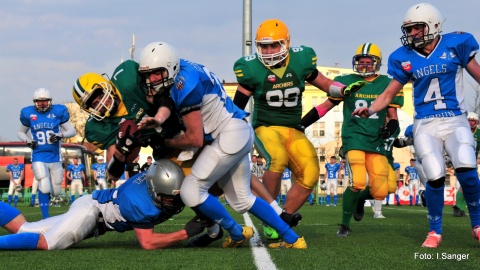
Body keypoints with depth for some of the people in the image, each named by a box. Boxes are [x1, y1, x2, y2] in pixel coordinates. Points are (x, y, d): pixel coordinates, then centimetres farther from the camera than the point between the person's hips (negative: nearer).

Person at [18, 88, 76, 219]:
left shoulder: (58, 111, -4)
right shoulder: (28, 114, -1)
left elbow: (72, 131, 2)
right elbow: (21, 132, 14)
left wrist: (60, 135, -18)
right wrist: (27, 141, -7)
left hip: (55, 157, 1)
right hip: (39, 158, -1)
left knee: (56, 191, 8)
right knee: (44, 188, -16)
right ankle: (45, 217, -2)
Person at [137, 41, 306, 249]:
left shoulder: (185, 86, -22)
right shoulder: (184, 68, 5)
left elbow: (195, 138, -17)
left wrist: (165, 143, -4)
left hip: (230, 136, -10)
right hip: (241, 132, 10)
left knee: (191, 191, -8)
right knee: (242, 199, 19)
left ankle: (237, 234, 6)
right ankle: (291, 238, 23)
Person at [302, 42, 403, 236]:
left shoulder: (386, 85, 7)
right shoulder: (346, 82, 4)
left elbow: (393, 115, 11)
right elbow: (326, 106, 11)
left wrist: (391, 128, -12)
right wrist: (300, 124, 6)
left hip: (376, 141, 2)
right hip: (353, 138, -2)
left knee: (380, 191, -6)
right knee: (358, 182, -22)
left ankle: (359, 198, 32)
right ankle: (344, 224, 0)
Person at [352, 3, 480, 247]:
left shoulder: (454, 45, -5)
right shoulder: (406, 58, 1)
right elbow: (389, 93, 9)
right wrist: (370, 110, -8)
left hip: (455, 121, -1)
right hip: (425, 126, 1)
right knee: (435, 177, -12)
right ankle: (435, 231, 10)